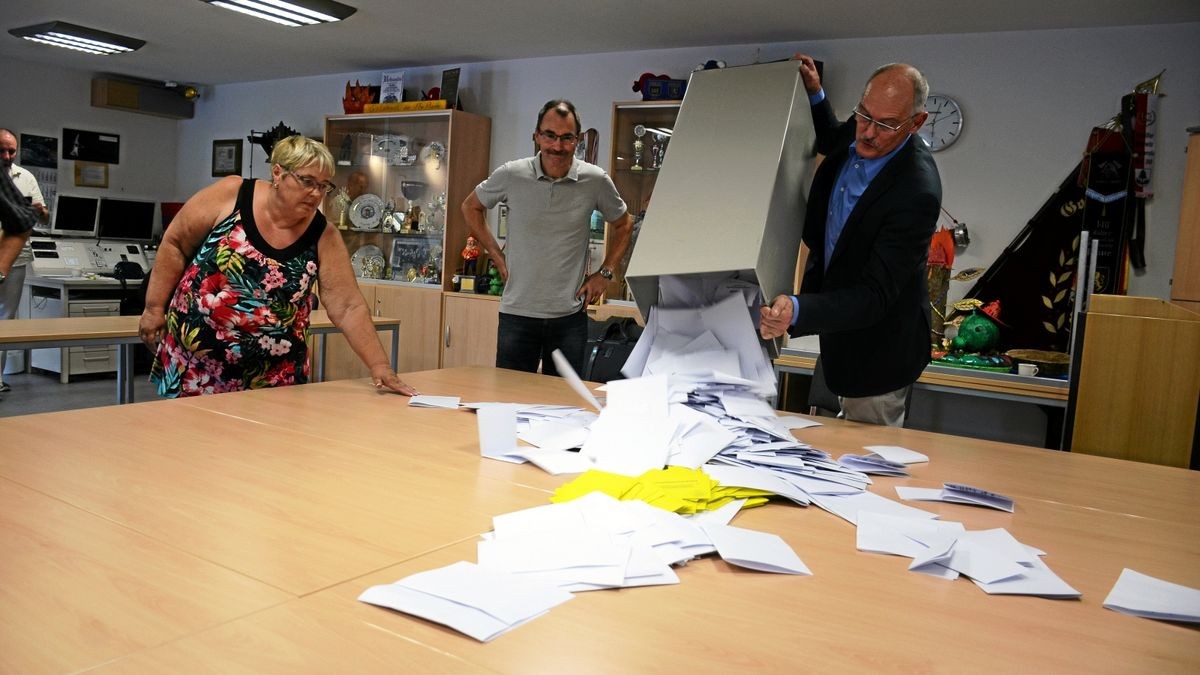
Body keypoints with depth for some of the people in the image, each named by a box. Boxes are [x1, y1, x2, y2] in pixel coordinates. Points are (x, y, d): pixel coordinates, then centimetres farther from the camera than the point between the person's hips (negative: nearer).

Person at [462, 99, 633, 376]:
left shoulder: (595, 181, -5)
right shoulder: (511, 175, -6)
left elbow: (622, 224, 13)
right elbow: (471, 207, 12)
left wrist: (605, 272, 4)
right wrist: (497, 256, 4)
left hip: (570, 315, 1)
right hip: (517, 313, 0)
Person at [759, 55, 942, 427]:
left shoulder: (917, 191, -33)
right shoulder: (858, 135, -8)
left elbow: (875, 297, -34)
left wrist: (798, 311, -49)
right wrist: (814, 94, 5)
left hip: (877, 346, -8)